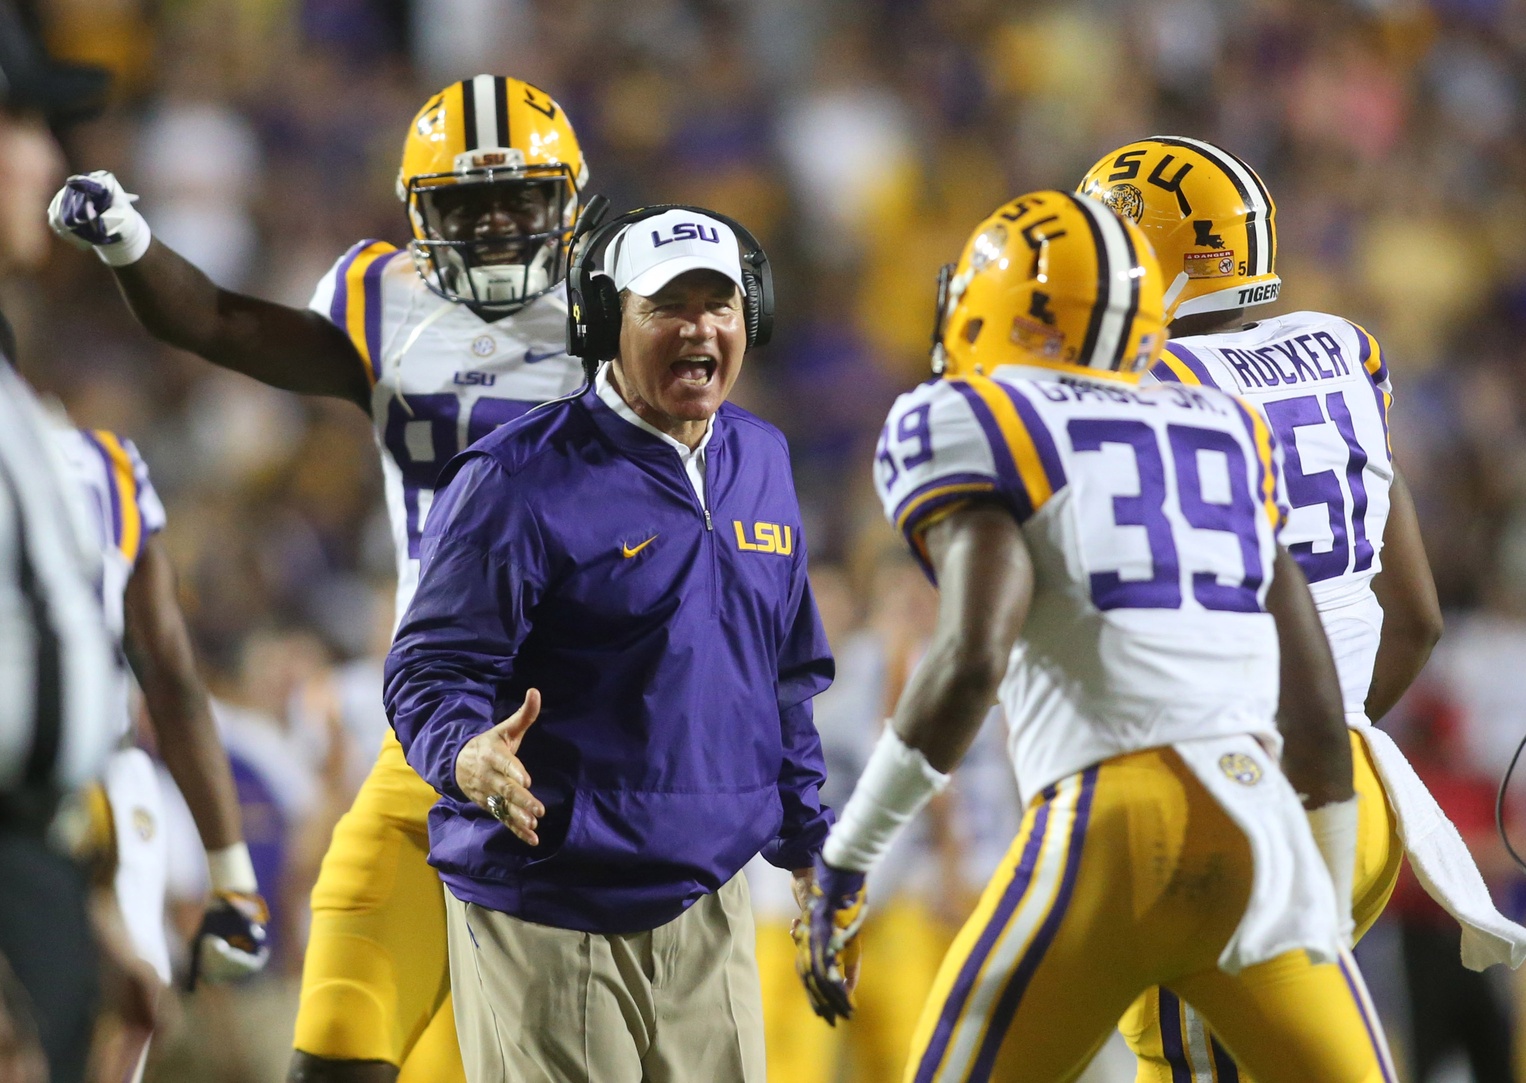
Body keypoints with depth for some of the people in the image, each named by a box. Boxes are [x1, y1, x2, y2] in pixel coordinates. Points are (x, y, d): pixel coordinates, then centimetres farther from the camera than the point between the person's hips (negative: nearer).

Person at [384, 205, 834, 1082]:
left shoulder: (761, 462, 12)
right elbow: (433, 670, -12)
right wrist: (468, 756, -33)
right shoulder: (523, 480, -11)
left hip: (708, 902, 7)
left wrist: (809, 849, 22)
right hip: (549, 914, -7)